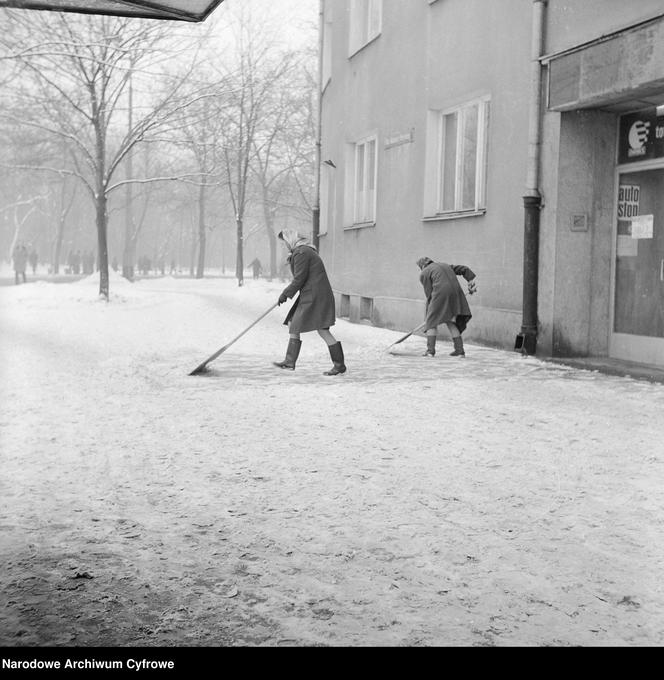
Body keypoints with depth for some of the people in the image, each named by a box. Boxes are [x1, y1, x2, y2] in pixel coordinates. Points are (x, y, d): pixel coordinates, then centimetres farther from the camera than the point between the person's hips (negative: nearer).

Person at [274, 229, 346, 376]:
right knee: (293, 325, 12)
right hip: (309, 296, 11)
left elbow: (299, 279, -16)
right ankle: (290, 362, 16)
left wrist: (285, 294, -8)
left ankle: (339, 365, -5)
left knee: (322, 330, -9)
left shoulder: (301, 253, -14)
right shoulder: (305, 251, 18)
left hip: (315, 295, -11)